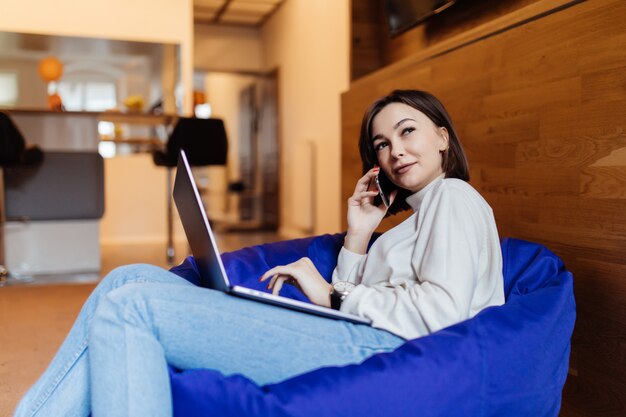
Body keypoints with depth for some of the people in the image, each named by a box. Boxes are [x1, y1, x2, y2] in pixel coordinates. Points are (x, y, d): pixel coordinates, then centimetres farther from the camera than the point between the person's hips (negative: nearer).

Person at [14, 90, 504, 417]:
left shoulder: (453, 196, 7)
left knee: (130, 304, -18)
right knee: (133, 280, 0)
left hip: (380, 349, -9)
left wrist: (333, 294, -5)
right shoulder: (413, 220, 33)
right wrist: (358, 236, 14)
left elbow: (441, 310, -12)